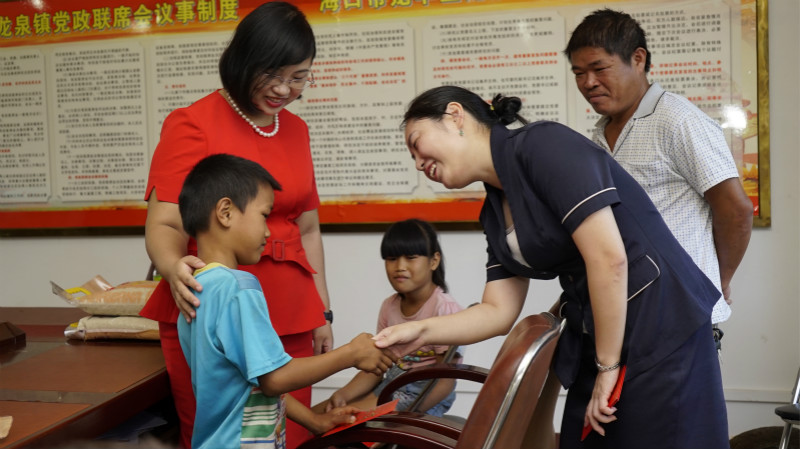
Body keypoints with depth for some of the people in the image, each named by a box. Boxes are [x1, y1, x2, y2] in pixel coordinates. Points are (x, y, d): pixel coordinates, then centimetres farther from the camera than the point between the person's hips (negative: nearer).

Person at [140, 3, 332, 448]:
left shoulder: (296, 130, 12)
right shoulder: (194, 124, -6)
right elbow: (164, 226, -10)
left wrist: (322, 312, 15)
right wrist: (175, 267, -32)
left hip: (289, 321, 5)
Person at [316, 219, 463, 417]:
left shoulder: (444, 308, -17)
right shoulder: (389, 306, 7)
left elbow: (446, 380, -17)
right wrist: (343, 394, -8)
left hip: (427, 394, -8)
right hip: (390, 386, 8)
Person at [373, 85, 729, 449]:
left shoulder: (544, 145, -15)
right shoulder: (495, 211, 10)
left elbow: (609, 258, -21)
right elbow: (498, 311, 10)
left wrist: (607, 365, -14)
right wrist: (421, 331, -5)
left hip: (661, 332, -7)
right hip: (594, 345, 8)